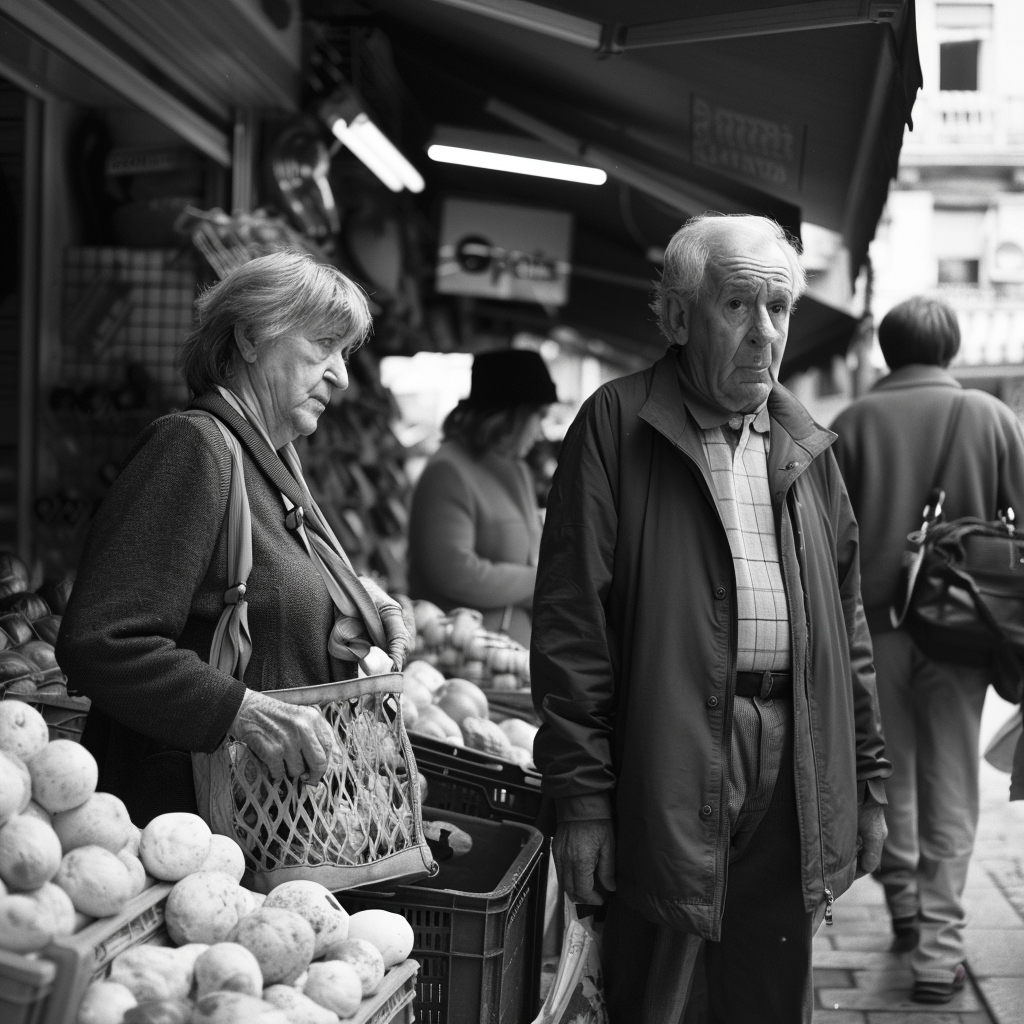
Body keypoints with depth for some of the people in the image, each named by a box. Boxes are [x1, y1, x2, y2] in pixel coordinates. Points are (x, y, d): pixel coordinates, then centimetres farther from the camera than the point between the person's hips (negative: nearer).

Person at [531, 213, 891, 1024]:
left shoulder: (806, 447, 13)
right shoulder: (616, 427, -4)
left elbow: (847, 626, 16)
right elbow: (572, 623, -8)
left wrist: (867, 781, 12)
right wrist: (580, 795, -12)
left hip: (796, 772, 5)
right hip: (666, 766, -4)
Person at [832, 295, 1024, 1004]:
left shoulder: (853, 423, -1)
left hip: (874, 620, 1)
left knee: (887, 772, 18)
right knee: (951, 786, 6)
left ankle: (903, 902, 30)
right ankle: (939, 948, 5)